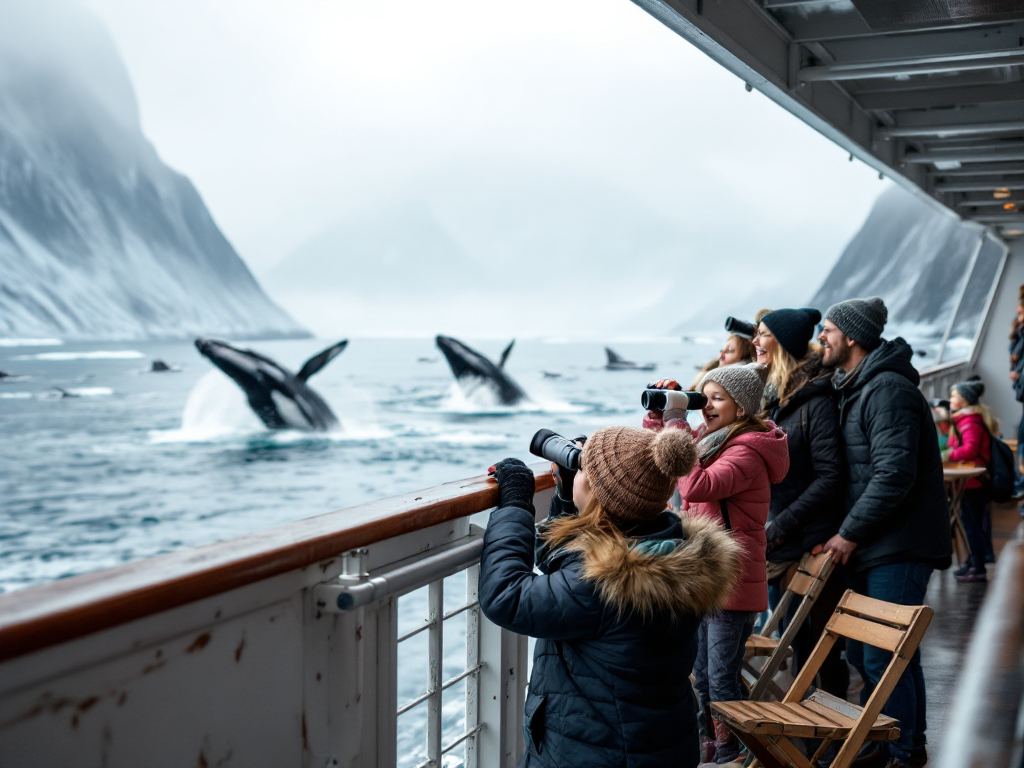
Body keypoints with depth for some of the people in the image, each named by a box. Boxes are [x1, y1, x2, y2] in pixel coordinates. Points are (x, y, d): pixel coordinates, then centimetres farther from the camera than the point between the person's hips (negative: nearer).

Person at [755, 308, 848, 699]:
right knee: (796, 647, 15)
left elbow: (829, 478, -19)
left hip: (811, 546, -8)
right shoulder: (772, 396, 12)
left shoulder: (816, 400, -14)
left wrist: (779, 528, -21)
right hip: (778, 548, 8)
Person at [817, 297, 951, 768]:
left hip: (899, 547, -10)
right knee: (865, 653, 15)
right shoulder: (854, 389, 16)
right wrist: (847, 534, 10)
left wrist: (850, 533, -18)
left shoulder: (888, 390, -16)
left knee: (883, 657, -7)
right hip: (872, 545, 10)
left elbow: (893, 475, -24)